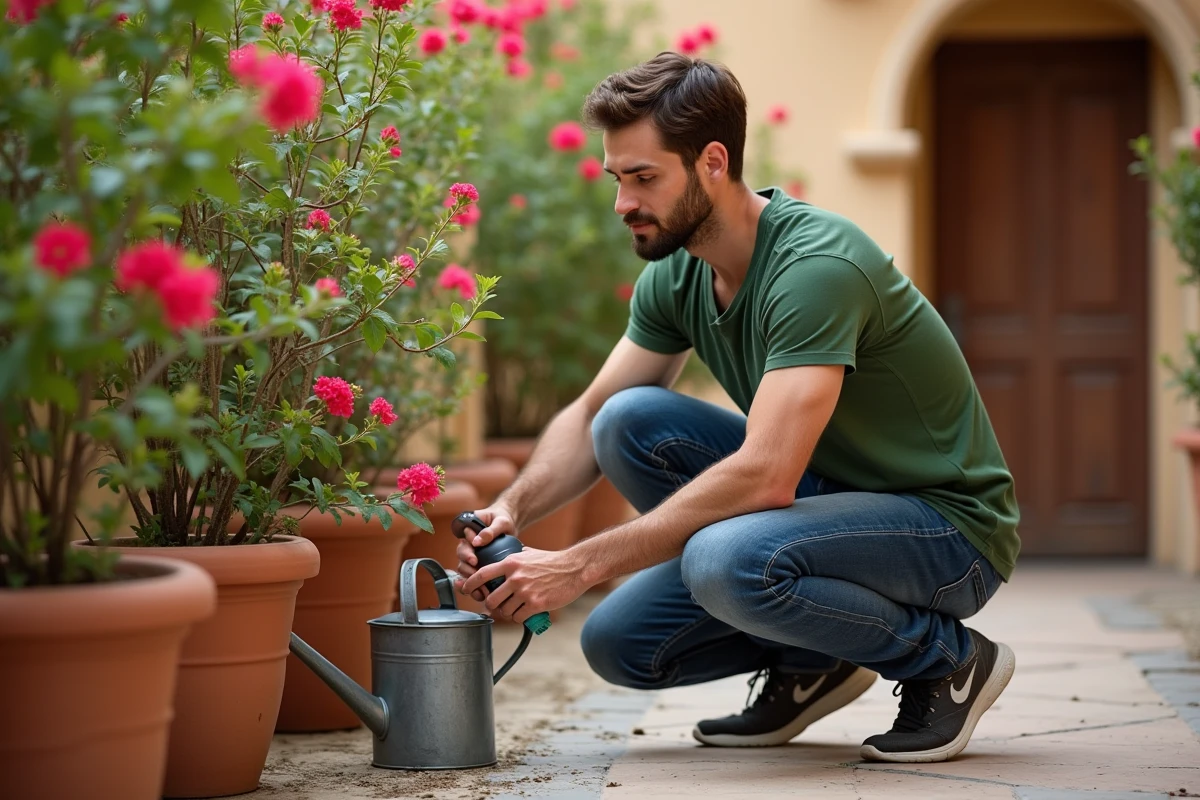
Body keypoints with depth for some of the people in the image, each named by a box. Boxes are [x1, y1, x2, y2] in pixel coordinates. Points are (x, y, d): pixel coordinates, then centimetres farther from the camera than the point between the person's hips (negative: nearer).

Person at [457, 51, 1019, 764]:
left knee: (726, 560, -35)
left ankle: (948, 658, -9)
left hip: (949, 521, -7)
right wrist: (512, 510, -14)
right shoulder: (675, 276, -1)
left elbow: (763, 476, -35)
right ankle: (809, 664, 7)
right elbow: (589, 419, 8)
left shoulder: (817, 265, -27)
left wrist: (578, 566, -32)